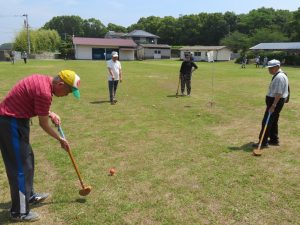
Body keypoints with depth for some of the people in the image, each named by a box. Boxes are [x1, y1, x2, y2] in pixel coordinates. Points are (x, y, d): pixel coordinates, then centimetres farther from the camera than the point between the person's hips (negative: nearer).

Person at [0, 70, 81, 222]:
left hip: (14, 120, 10)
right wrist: (61, 139, -1)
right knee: (20, 166, -1)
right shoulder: (45, 92, -25)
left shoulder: (43, 80, 2)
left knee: (27, 159, 20)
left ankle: (29, 196, 37)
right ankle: (19, 212, 12)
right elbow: (44, 124, -15)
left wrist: (50, 114, 4)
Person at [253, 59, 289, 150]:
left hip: (275, 101, -11)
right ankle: (274, 140, 30)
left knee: (266, 122, -8)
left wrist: (273, 106, -28)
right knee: (273, 121, 19)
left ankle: (263, 142, -3)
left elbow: (278, 93, -25)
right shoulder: (278, 75, 14)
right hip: (275, 101, 11)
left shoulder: (279, 77, -20)